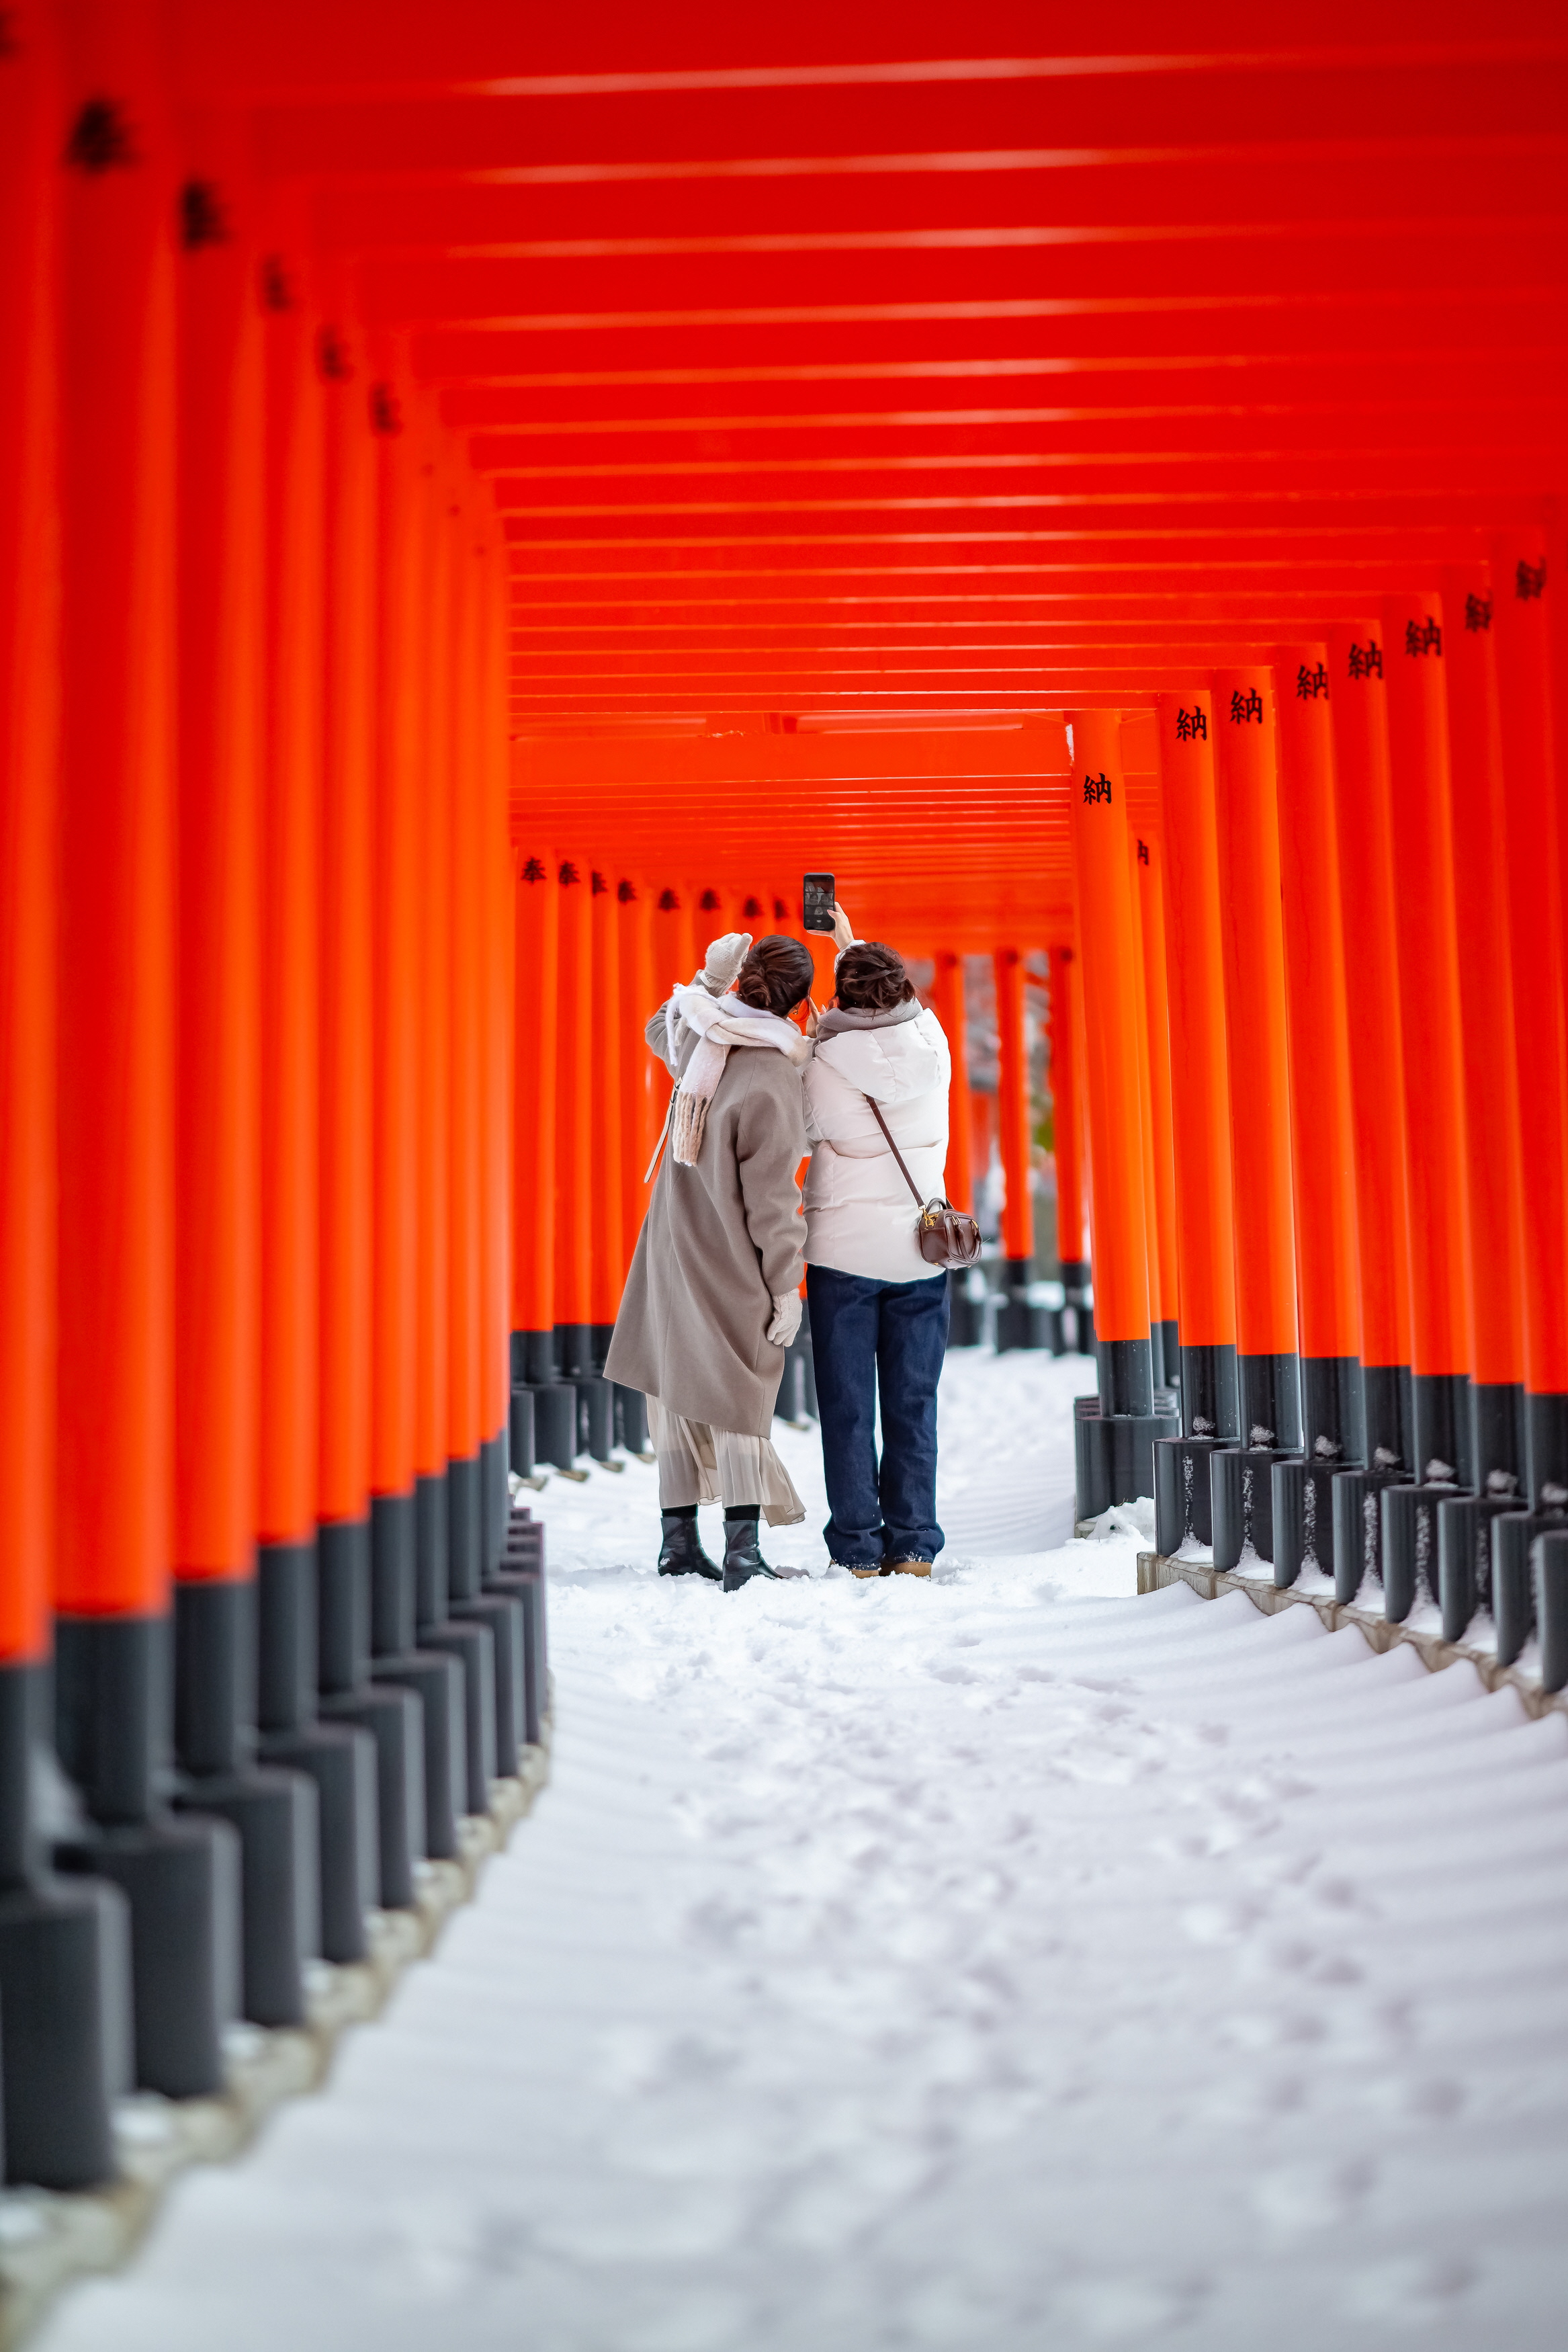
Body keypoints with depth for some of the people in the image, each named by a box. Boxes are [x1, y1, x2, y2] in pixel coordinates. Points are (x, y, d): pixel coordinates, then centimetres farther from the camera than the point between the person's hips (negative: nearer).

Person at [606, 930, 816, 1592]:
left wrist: (708, 977, 13)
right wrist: (786, 1285, -12)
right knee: (736, 1394, 1)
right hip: (730, 1264, -7)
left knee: (678, 1388, 13)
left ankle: (678, 1539, 22)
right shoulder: (771, 1085, -23)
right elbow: (770, 1197, -20)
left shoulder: (698, 1035, -2)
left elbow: (660, 1029, 26)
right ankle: (742, 1550, 1)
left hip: (673, 1248, 7)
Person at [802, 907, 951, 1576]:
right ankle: (912, 1545, 11)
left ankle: (858, 1549, 7)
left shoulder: (824, 1066, -14)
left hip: (843, 1250, -3)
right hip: (920, 1251, 3)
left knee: (848, 1407, 5)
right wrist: (852, 942, 28)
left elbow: (801, 1136, 0)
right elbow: (897, 1006, 18)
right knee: (913, 1404, 10)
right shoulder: (932, 1043, -3)